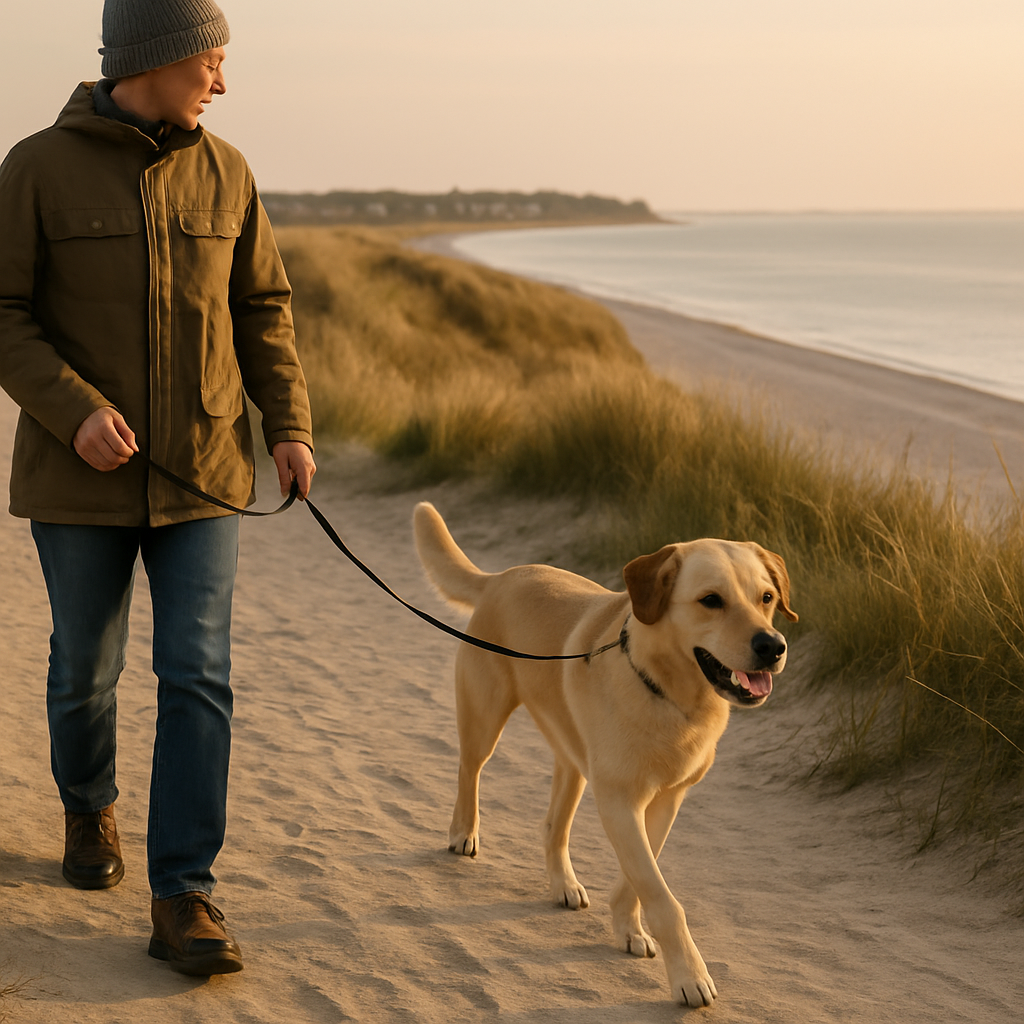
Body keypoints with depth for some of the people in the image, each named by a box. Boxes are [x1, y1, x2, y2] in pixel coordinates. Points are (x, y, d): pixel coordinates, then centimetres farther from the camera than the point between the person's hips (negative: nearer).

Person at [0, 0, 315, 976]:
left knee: (196, 678, -8)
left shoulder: (222, 172, 3)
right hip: (82, 469, -2)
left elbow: (260, 306, 9)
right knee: (85, 670, 11)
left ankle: (183, 903, -6)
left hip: (201, 472, 2)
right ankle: (89, 804, 42)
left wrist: (289, 426, -3)